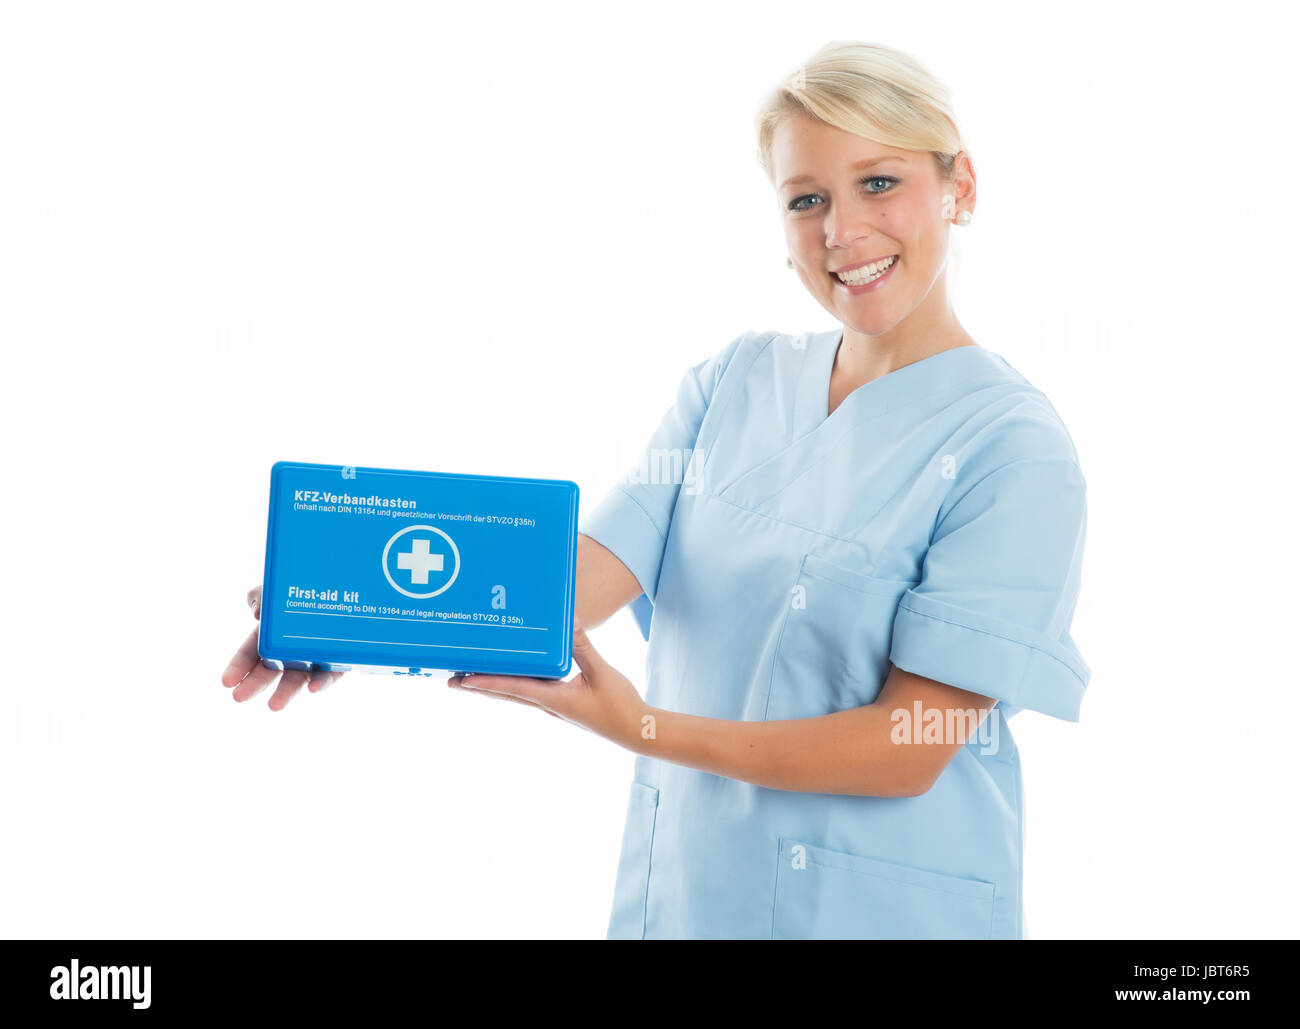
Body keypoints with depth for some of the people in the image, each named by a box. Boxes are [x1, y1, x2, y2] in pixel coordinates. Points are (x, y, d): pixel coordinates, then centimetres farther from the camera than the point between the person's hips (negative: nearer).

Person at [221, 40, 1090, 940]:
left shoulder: (1014, 448, -13)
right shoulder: (733, 383, 2)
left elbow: (911, 748, -17)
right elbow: (588, 573, -11)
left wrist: (645, 729, -25)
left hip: (888, 906, -4)